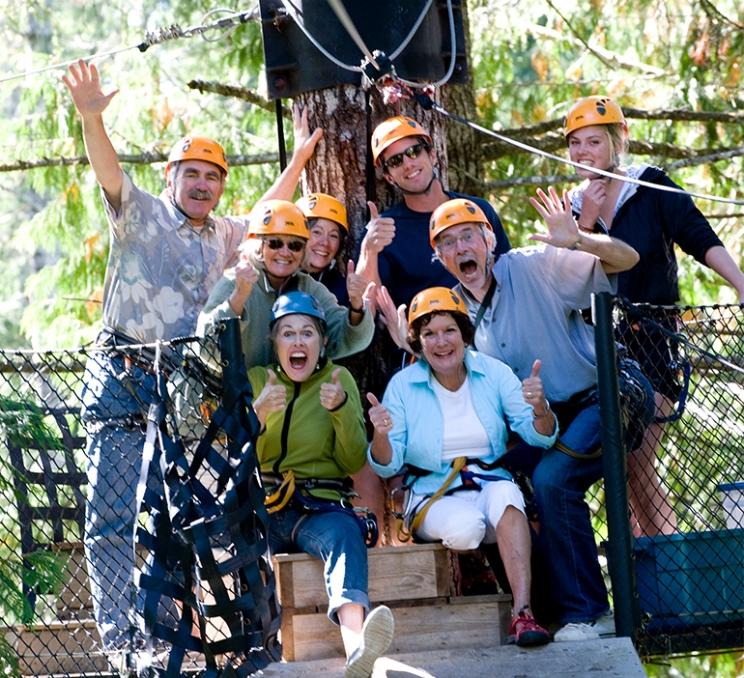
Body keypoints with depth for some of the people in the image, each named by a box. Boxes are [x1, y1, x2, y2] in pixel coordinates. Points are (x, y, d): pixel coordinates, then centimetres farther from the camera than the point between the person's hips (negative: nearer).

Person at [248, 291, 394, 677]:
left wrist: (341, 409, -13)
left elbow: (355, 463, 4)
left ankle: (356, 645, -61)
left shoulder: (338, 379, 12)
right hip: (260, 509, 1)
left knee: (344, 530, -35)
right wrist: (258, 414, -14)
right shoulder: (254, 380, 13)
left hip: (318, 505, -1)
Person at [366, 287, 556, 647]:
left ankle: (523, 612, -42)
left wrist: (540, 408, -26)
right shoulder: (402, 386, -1)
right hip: (434, 497, -1)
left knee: (504, 492, -35)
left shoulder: (493, 373, 2)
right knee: (465, 525, -35)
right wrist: (381, 436, -24)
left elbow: (540, 437, -2)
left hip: (492, 485, 1)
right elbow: (388, 465, -1)